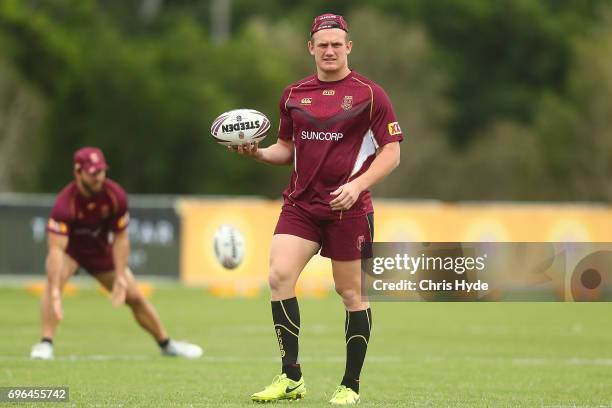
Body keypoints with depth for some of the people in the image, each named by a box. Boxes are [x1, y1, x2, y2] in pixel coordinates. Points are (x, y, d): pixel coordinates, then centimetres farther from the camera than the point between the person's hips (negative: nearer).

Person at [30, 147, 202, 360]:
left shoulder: (115, 196, -24)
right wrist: (55, 292, -53)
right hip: (69, 248, -3)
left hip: (101, 249, 3)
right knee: (53, 280, -34)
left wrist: (121, 278, -18)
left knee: (135, 297, 5)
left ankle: (167, 344, 25)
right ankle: (45, 344, -29)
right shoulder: (65, 203, -37)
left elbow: (120, 238, -12)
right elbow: (56, 249, -43)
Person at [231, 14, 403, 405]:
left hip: (348, 207, -3)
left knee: (351, 292, 2)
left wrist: (358, 185, -16)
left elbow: (391, 152, -3)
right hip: (301, 204, 3)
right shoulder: (294, 94, 11)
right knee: (280, 275, -15)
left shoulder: (369, 93, -2)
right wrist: (259, 152, -1)